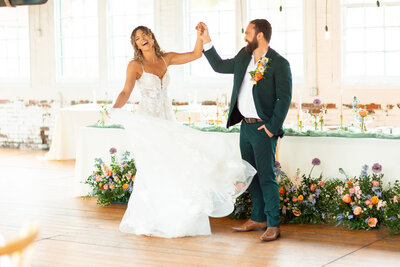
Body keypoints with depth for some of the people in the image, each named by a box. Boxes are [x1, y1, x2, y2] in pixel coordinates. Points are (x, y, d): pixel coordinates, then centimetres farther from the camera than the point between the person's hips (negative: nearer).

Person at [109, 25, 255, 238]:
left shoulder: (166, 59, 8)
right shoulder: (135, 65, -6)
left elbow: (196, 54, 8)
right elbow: (126, 93, -16)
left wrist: (201, 35, -6)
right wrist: (114, 109, -33)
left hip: (167, 122, 5)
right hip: (146, 124, -5)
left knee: (172, 169, 3)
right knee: (151, 171, -7)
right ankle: (145, 223, 3)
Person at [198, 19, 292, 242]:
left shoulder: (279, 63, -12)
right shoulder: (244, 56, 9)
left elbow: (285, 98, -14)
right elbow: (220, 66, 22)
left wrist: (272, 127, -17)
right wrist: (206, 41, 14)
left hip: (263, 128, -8)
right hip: (245, 125, 8)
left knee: (266, 177, -7)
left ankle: (273, 225, -1)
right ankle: (258, 219, 24)